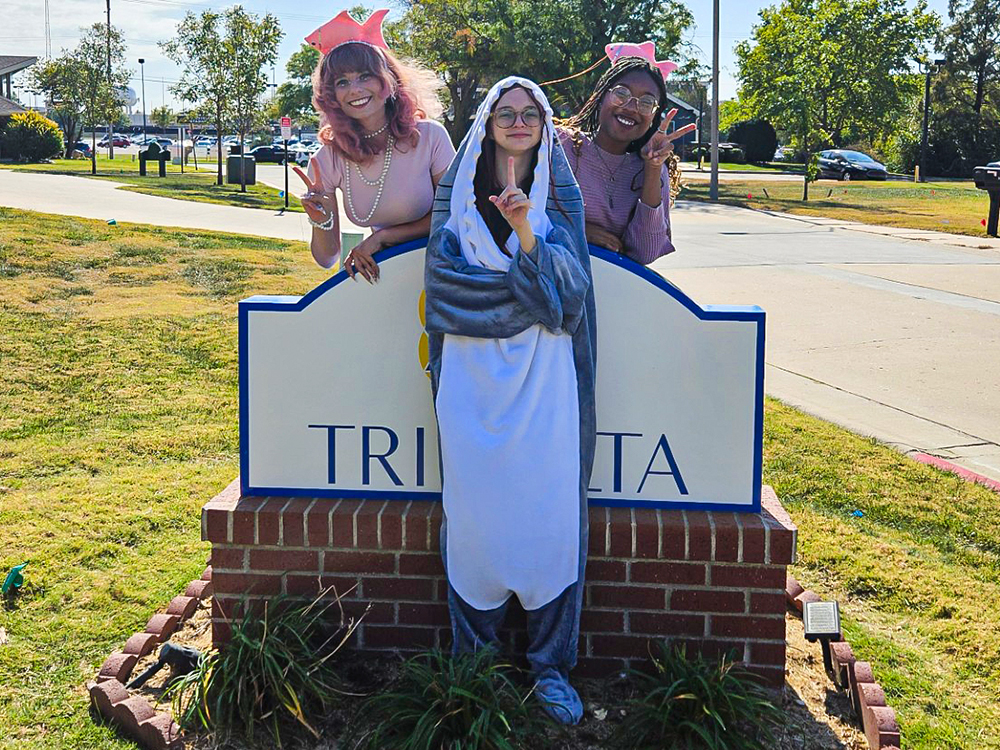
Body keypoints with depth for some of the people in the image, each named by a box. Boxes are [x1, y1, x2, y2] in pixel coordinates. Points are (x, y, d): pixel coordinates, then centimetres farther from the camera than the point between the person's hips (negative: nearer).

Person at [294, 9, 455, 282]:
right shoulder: (328, 159, -1)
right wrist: (321, 222, -16)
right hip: (380, 275, 2)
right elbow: (327, 258, 5)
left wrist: (381, 236, -9)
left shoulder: (430, 137, -7)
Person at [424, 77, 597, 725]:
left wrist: (525, 230, -19)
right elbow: (444, 272, 2)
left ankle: (552, 664, 10)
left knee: (550, 511, -3)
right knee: (474, 508, 0)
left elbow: (567, 287, -5)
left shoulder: (560, 196, 7)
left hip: (542, 371, 0)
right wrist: (527, 282, -4)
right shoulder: (458, 190, 8)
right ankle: (474, 656, 16)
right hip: (472, 370, 0)